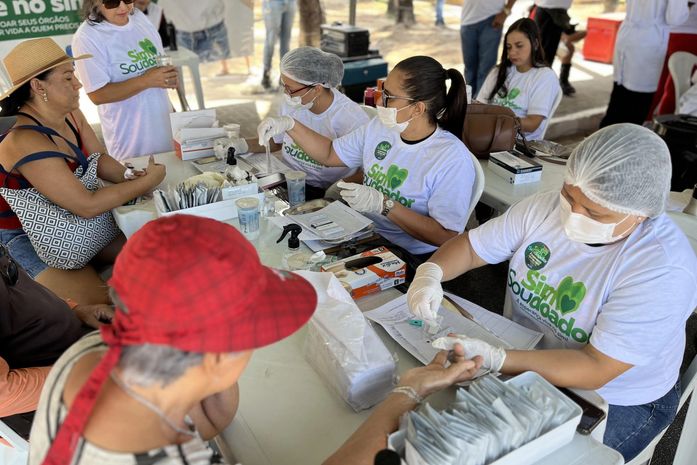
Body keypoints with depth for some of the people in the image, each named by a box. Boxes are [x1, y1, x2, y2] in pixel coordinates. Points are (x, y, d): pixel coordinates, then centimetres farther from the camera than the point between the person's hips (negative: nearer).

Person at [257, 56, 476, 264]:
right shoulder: (380, 127, 1)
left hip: (408, 258, -6)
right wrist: (290, 125, 2)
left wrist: (383, 204, -27)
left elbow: (447, 237, -21)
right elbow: (330, 154, 15)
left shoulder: (453, 160, -19)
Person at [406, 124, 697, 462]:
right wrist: (431, 272, -25)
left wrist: (496, 360, -39)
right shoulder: (545, 208, -13)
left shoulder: (664, 269, -28)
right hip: (524, 359, 5)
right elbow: (471, 246, -4)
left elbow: (595, 370, -29)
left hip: (612, 401, -4)